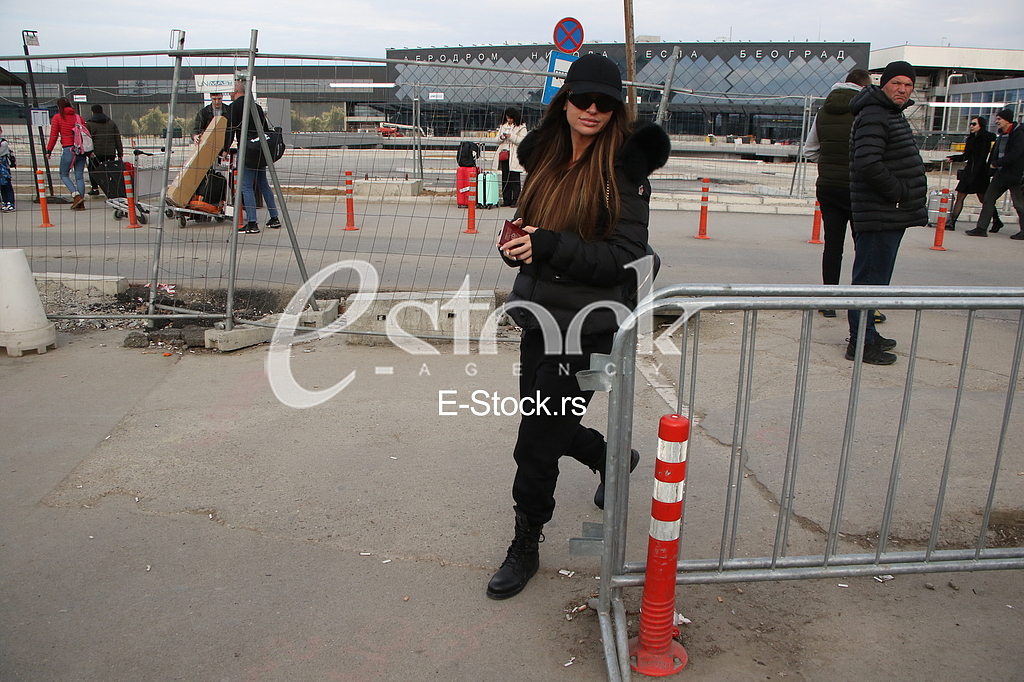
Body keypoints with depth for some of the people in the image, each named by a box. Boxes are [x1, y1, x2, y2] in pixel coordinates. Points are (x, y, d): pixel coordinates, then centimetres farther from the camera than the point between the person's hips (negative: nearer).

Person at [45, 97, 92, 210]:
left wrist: (49, 151, 6)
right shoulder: (78, 117, 12)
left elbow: (54, 136, 0)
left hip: (68, 150, -4)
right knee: (79, 176, 6)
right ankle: (81, 203, 0)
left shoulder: (57, 117, 3)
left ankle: (76, 195, -10)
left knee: (64, 175, 11)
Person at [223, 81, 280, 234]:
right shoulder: (256, 106, 16)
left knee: (246, 187, -6)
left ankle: (252, 224, -11)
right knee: (263, 184, 16)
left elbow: (231, 129, -10)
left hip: (247, 151, -7)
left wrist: (225, 150, -4)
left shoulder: (234, 106, -4)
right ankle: (274, 218, 18)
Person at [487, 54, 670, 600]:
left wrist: (551, 245, -25)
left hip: (586, 325, -7)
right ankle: (613, 458, 51)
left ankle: (526, 547, 20)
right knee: (550, 429, 19)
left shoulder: (623, 168, -10)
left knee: (536, 445, -2)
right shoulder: (545, 157, 8)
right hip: (539, 315, 7)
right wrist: (515, 243, -3)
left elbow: (624, 256, -15)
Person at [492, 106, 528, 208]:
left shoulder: (521, 128, 0)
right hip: (504, 155, 5)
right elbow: (497, 139, 21)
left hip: (514, 157, -5)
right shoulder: (503, 126, 18)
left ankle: (515, 200, -1)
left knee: (514, 178, -5)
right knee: (505, 178, 4)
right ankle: (506, 200, 9)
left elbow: (522, 141, -10)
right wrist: (501, 138, -2)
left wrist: (511, 136, -18)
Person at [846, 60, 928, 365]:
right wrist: (899, 192, -17)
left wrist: (910, 197, 13)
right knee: (870, 279, -6)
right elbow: (868, 165, -27)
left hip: (891, 215, 11)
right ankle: (861, 344, 0)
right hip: (880, 216, -11)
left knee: (875, 279, 17)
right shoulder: (873, 117, -15)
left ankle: (867, 333, 28)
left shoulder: (893, 115, 19)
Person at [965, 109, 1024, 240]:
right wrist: (991, 166, 5)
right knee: (988, 199, 4)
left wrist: (996, 163, -16)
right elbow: (994, 153, 18)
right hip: (1000, 174, 9)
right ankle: (981, 228, 6)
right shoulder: (1001, 135, 14)